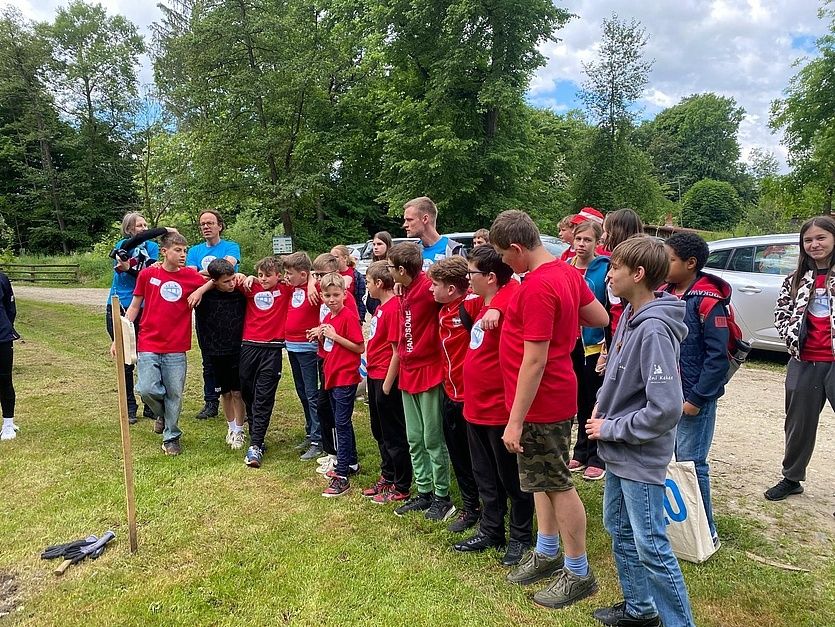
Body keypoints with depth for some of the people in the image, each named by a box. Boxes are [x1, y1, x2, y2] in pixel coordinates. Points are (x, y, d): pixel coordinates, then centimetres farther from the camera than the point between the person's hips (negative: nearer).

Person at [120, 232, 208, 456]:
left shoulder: (192, 276, 1)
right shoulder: (147, 274, 1)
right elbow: (134, 307, 8)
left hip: (176, 349, 1)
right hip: (148, 346, 0)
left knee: (174, 394, 5)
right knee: (147, 389, -11)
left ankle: (171, 437, 24)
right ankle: (162, 413, 22)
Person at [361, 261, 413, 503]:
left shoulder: (394, 308, -19)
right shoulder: (381, 307, 11)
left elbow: (397, 351, -20)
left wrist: (387, 384, -18)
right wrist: (371, 376, 15)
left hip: (386, 379, -10)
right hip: (375, 376, 10)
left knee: (394, 435, 2)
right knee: (380, 431, 20)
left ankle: (401, 487, 16)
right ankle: (387, 477, 35)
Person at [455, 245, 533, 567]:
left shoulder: (508, 304, -21)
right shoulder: (483, 305, 8)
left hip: (500, 410, -9)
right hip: (476, 406, 9)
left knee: (511, 478, 10)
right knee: (485, 476, 21)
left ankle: (520, 537, 27)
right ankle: (491, 530, 36)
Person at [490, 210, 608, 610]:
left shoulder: (537, 288, -26)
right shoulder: (567, 273, 4)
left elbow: (535, 361, -26)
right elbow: (601, 319, 13)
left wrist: (515, 421, -21)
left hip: (541, 401, -10)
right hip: (551, 396, 10)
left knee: (558, 484, 4)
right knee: (542, 479, 21)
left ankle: (579, 574, 21)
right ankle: (546, 554, 37)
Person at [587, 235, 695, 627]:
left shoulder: (654, 330, -25)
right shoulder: (629, 314, 3)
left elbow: (665, 410, -28)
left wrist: (610, 429, -17)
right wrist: (602, 405, 5)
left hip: (641, 459, -9)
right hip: (618, 453, 9)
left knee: (651, 547, 3)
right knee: (619, 530, 21)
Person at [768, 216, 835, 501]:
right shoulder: (795, 279, 7)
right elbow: (781, 313, 13)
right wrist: (791, 336, -3)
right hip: (803, 363, 4)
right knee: (799, 424, 16)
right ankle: (792, 478, 33)